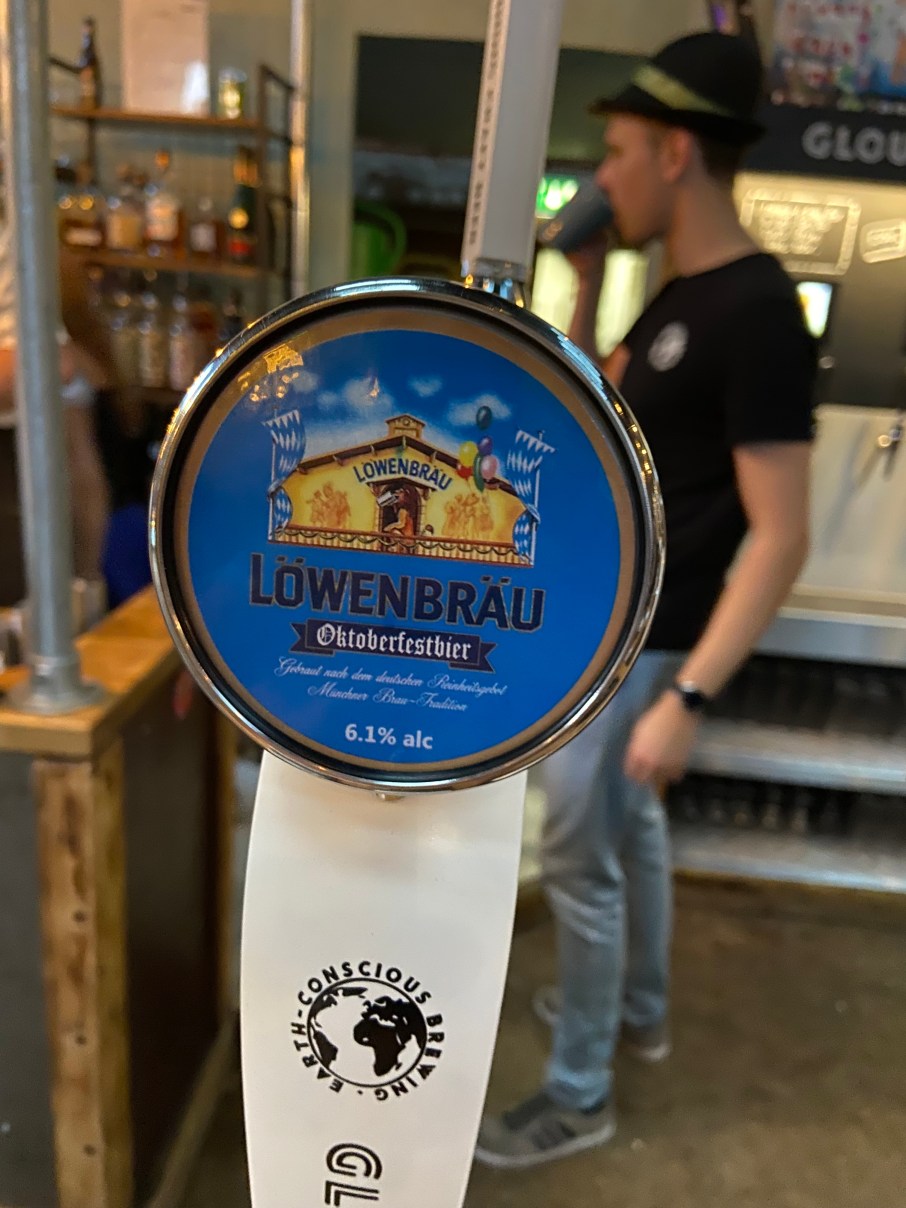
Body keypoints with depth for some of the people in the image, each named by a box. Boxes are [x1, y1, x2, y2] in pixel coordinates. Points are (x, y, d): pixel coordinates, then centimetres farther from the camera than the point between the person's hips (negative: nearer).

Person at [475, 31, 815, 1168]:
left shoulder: (757, 314, -21)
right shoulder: (682, 294, 7)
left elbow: (779, 539, -24)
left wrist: (688, 695, -26)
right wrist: (587, 281, 8)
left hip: (629, 647, -9)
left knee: (578, 862, 3)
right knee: (630, 830, 22)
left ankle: (579, 1095, 26)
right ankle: (639, 1010, 45)